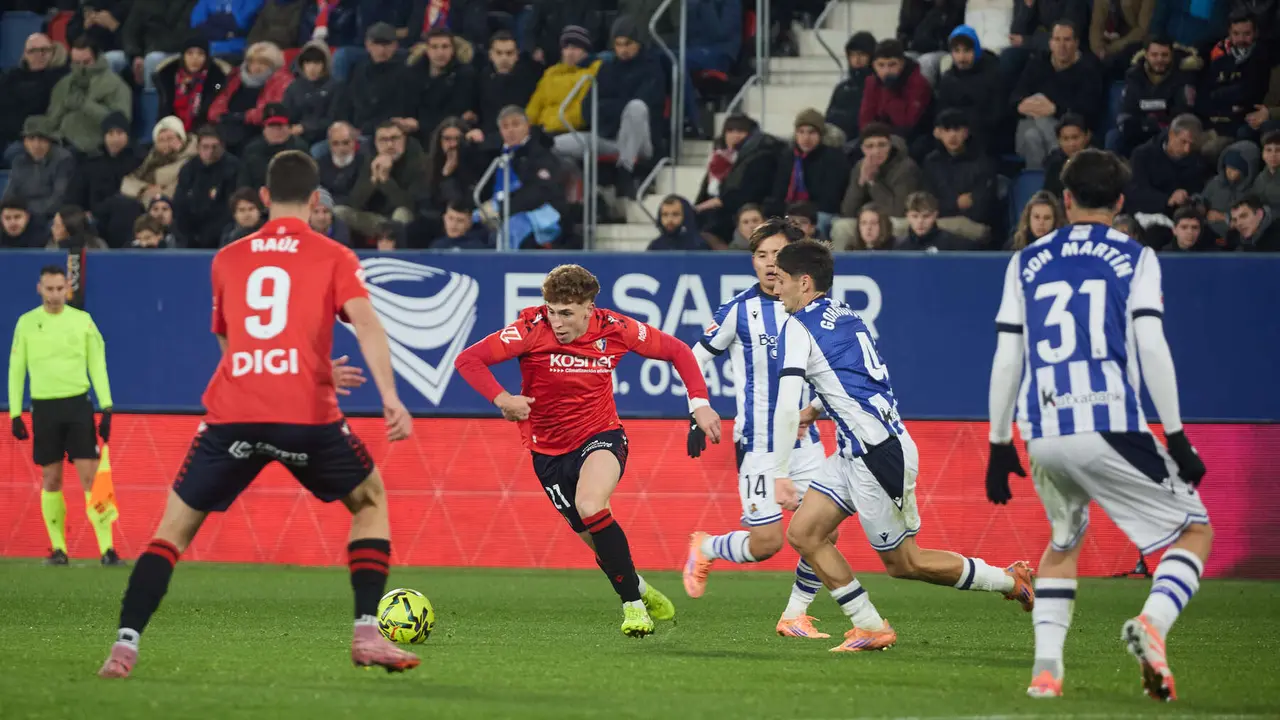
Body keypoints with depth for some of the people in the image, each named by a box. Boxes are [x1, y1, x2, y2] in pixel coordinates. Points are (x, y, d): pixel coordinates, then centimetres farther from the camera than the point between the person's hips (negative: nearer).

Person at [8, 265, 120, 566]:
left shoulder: (82, 320, 3)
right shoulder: (26, 323, 4)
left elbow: (97, 365, 5)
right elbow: (16, 369, 7)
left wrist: (107, 408, -2)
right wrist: (15, 413, 2)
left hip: (78, 405, -1)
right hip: (44, 407, 1)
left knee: (91, 476, -7)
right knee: (51, 480, 4)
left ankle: (107, 549, -9)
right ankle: (58, 549, 11)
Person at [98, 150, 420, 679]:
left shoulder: (227, 260, 21)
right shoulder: (333, 258, 11)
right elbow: (364, 320, -7)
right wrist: (390, 397, -15)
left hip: (232, 414, 2)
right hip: (308, 415, -1)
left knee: (176, 525, 12)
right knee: (370, 501, 23)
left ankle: (124, 645, -5)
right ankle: (368, 634, 10)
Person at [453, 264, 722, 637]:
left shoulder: (615, 329, -12)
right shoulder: (532, 329, -18)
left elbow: (676, 351, 3)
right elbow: (468, 360, -19)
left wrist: (700, 403, -6)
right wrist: (501, 399, -33)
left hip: (600, 436, -2)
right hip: (550, 450, 2)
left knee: (590, 508, -30)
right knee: (597, 538, 2)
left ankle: (633, 603, -17)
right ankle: (639, 591, 32)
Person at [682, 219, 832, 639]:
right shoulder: (739, 310, -7)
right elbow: (695, 360, 2)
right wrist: (697, 418, -4)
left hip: (803, 439, 4)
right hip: (758, 443, -4)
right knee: (767, 542, -8)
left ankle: (795, 616, 11)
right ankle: (704, 549, 22)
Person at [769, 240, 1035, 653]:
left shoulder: (799, 326, -12)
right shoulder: (846, 316, 15)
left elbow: (786, 407, -20)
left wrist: (780, 475, -19)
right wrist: (816, 411, 27)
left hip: (879, 454, -9)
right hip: (855, 452, 9)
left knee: (903, 563, 2)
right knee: (803, 533, 5)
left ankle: (1009, 580, 14)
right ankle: (870, 628, 6)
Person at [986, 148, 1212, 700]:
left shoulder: (1027, 263, 14)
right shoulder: (1135, 258, 5)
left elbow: (1006, 360, 11)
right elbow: (1151, 347, -6)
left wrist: (999, 445, 18)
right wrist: (1176, 436, -3)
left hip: (1043, 433, 4)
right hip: (1110, 427, -4)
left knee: (1063, 543, 27)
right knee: (1194, 531, 8)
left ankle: (1046, 666, 9)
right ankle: (1153, 622, -21)